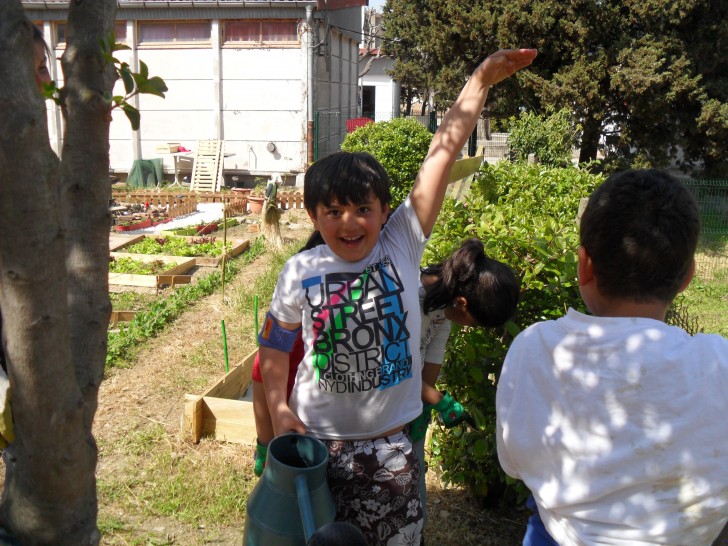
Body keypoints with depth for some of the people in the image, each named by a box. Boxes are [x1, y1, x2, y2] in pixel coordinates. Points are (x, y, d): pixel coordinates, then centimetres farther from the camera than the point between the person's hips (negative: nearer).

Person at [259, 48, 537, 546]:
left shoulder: (403, 246, -10)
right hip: (315, 440, 1)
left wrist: (482, 80, -18)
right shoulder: (300, 273, -7)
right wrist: (278, 409, -7)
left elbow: (442, 154, -16)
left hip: (390, 442, 0)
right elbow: (274, 348, 5)